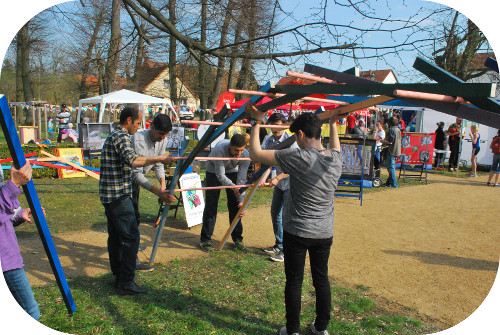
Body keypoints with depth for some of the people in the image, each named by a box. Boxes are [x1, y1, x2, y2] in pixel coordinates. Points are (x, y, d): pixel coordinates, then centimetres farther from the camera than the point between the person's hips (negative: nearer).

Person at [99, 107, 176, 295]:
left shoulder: (112, 137, 19)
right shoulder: (121, 137, -13)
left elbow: (127, 163, 24)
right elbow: (133, 160, -32)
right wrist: (158, 159, -22)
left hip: (109, 195, 11)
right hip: (118, 196, -11)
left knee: (115, 236, 15)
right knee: (131, 237, -6)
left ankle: (119, 276, 26)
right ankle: (126, 283, -1)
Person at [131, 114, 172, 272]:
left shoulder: (162, 141, -6)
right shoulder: (138, 139, -31)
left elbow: (158, 164, 4)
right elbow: (136, 172, -34)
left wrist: (162, 181, -15)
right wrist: (157, 191, -41)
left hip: (135, 179, 8)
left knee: (133, 213, 21)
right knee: (133, 216, -12)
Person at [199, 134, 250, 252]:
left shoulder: (245, 154, -28)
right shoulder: (219, 150, -39)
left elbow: (242, 179, -23)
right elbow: (220, 175, -33)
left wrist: (241, 200, -31)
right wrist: (234, 187, -48)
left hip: (232, 171, 3)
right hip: (214, 171, -3)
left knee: (235, 205, -2)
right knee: (211, 205, -7)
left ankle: (237, 238, 11)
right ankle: (205, 240, 3)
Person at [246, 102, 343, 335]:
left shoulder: (298, 158, -21)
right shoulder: (336, 158, -2)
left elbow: (255, 153, -17)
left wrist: (257, 121, -7)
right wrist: (333, 123, 34)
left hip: (297, 232, -5)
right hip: (325, 232, 6)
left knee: (294, 281, 10)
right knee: (321, 279, 18)